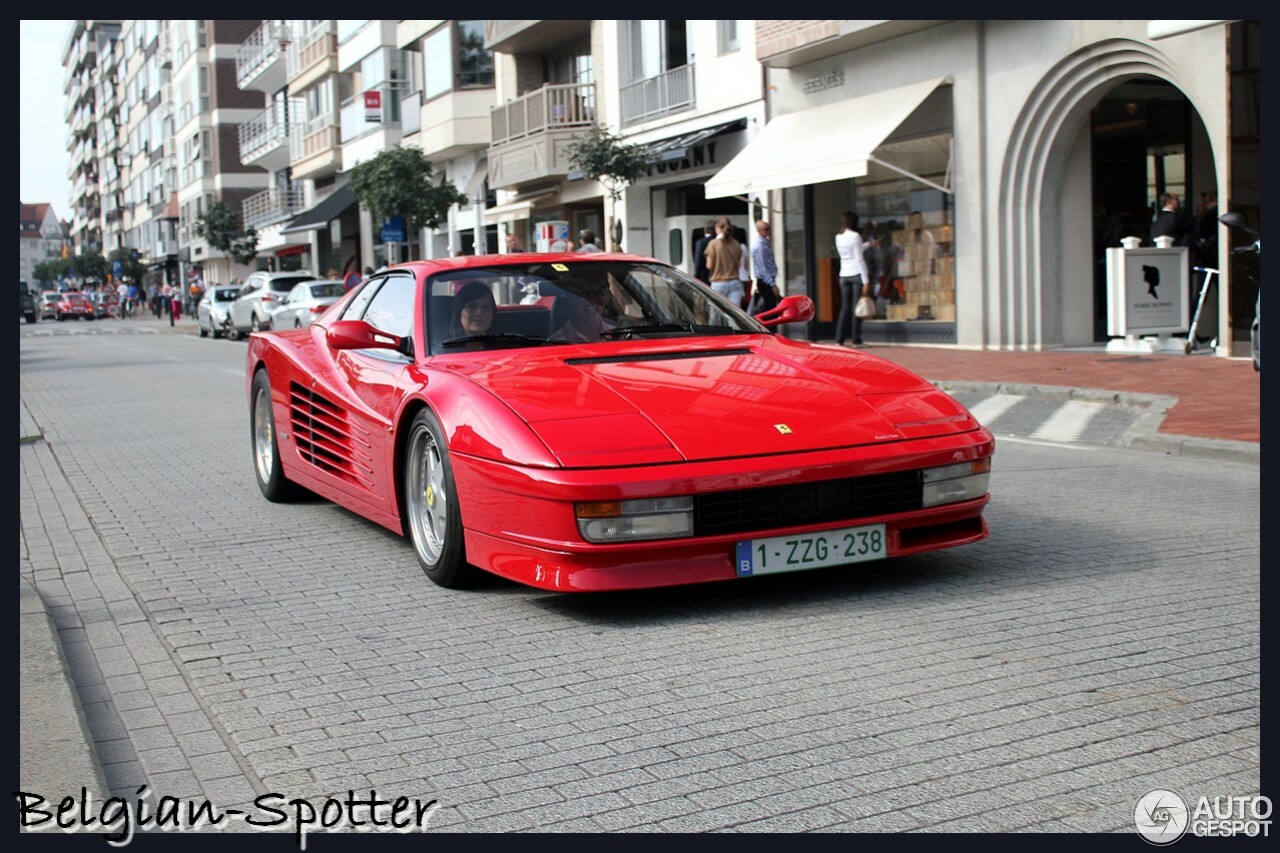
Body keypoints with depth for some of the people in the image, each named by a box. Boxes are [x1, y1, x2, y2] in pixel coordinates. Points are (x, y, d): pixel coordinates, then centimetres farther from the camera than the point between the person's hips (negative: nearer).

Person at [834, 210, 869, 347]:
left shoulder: (838, 237, 9)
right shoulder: (855, 236, -9)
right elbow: (859, 260, -12)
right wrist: (866, 281, -11)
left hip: (844, 275, 5)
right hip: (856, 274, -5)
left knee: (844, 308, 7)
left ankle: (839, 340, 2)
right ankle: (856, 340, 1)